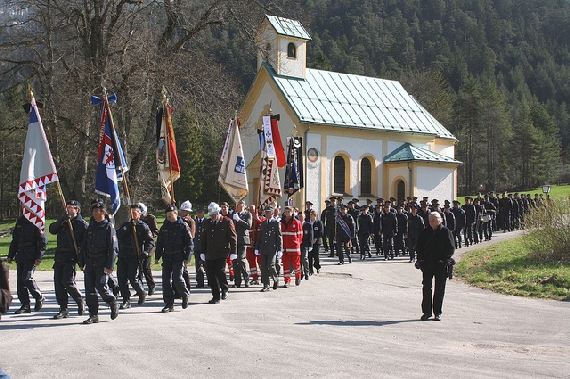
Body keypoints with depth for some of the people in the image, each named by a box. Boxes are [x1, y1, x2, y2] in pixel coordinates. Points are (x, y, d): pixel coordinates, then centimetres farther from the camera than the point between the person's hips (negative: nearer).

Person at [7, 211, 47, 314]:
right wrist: (10, 255, 17)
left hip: (31, 256, -7)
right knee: (20, 279, 4)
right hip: (20, 255, 7)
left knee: (27, 278, -14)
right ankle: (25, 305, 10)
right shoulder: (20, 220, 16)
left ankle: (39, 298, 7)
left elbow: (43, 241, -10)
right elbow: (15, 239, 22)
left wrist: (38, 257, -16)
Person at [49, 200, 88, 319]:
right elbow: (52, 230, 1)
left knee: (68, 281, -12)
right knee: (58, 282, 2)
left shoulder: (82, 224, -3)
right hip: (59, 256, 6)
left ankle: (80, 302, 12)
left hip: (71, 257, -6)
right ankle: (63, 309, 9)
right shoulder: (63, 221, 16)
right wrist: (61, 220, -14)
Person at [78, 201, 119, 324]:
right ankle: (93, 315, 9)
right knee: (89, 288, 2)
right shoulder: (90, 227, 14)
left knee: (100, 286, -14)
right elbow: (84, 246, 19)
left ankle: (113, 304, 12)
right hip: (90, 262, 6)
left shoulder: (108, 226, -5)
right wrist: (81, 262, 13)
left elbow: (112, 248, -10)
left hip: (102, 262, -6)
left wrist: (110, 266, -15)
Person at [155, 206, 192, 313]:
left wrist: (187, 257, -10)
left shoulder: (183, 227, -2)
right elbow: (159, 243, 18)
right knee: (166, 279, 1)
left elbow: (190, 243, -3)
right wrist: (157, 257, 13)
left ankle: (185, 295, 16)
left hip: (179, 257, -5)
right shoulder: (164, 227, 12)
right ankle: (169, 304, 8)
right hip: (166, 257, 5)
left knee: (177, 278, -13)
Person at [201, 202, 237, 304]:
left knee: (220, 271, -18)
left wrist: (233, 252, -9)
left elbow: (233, 237, -5)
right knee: (210, 274, 3)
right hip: (210, 254, 6)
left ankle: (224, 289, 10)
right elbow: (204, 238, 18)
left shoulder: (227, 222, -4)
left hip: (222, 253, -5)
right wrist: (203, 252, 15)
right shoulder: (208, 223, 13)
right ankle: (216, 297, 12)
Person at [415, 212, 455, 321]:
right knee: (426, 288, 2)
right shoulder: (425, 232, 10)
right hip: (427, 265, 3)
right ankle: (426, 312, 9)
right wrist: (421, 259, 2)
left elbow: (451, 248, -3)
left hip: (440, 265, -3)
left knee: (439, 289, 3)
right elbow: (418, 246, 15)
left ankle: (437, 313, 12)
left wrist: (443, 260, -12)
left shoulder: (446, 232, 0)